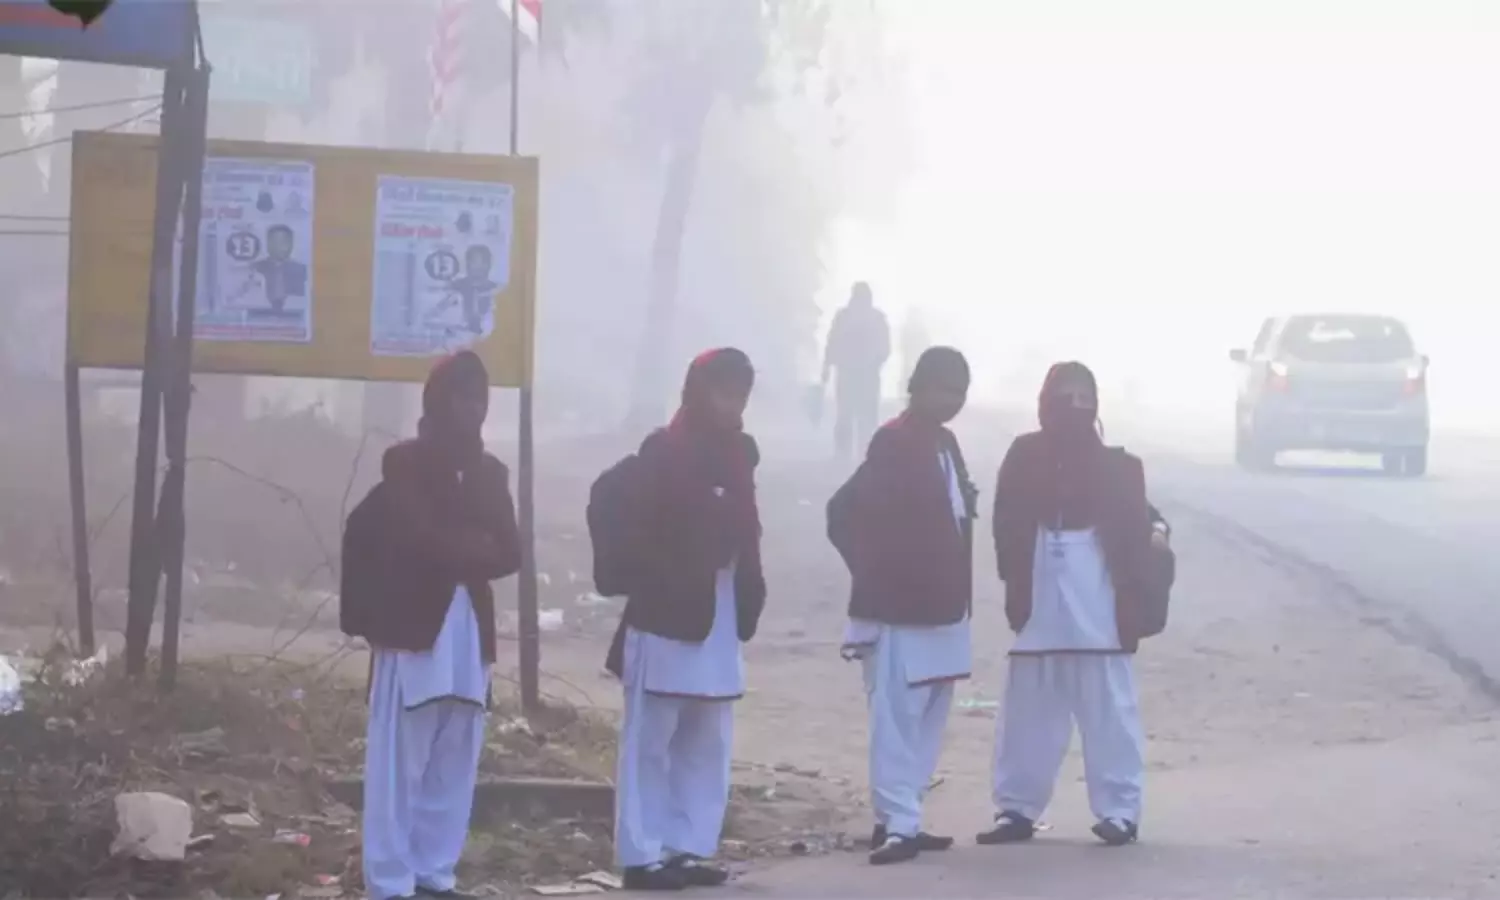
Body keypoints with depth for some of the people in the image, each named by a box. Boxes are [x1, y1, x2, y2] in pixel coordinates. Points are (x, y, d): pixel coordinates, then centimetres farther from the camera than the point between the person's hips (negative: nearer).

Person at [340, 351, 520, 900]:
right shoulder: (405, 464, 2)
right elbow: (419, 538, -12)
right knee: (401, 764, -7)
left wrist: (456, 553, -7)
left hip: (470, 632, 5)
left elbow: (508, 553, 7)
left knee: (454, 766, 3)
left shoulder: (489, 472, 17)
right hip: (414, 627, -5)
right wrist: (472, 548, -2)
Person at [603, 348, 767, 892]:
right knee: (651, 740, -3)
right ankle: (643, 855, -1)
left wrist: (748, 595, 2)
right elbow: (642, 531, -12)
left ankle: (688, 848, 15)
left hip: (720, 616, 7)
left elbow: (742, 528, 13)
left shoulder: (738, 452, 11)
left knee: (707, 742, 9)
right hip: (667, 614, -7)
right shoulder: (663, 451, -9)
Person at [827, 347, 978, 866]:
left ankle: (903, 820, 18)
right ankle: (898, 825, -12)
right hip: (899, 607, -9)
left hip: (940, 606, 9)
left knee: (926, 720, 12)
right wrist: (875, 574, -14)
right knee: (897, 719, -10)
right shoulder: (894, 443, -13)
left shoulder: (944, 443, 14)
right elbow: (845, 513, -18)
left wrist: (957, 590, 13)